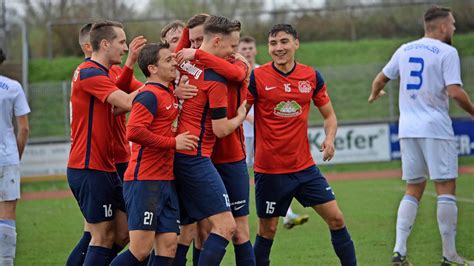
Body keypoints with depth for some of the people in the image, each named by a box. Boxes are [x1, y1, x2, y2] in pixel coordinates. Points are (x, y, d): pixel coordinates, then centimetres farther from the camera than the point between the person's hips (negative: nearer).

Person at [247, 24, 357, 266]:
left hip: (304, 166, 3)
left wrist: (330, 139, -7)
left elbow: (329, 115, 12)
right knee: (267, 230, 5)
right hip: (269, 170, -3)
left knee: (336, 219, 0)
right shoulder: (257, 77, -8)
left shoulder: (312, 76, 2)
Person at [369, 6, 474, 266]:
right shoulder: (447, 52, -6)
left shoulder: (405, 50, 12)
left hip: (408, 129, 6)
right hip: (435, 128, -6)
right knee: (446, 187, -1)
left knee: (413, 190, 11)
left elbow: (380, 80, 22)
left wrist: (374, 94, 43)